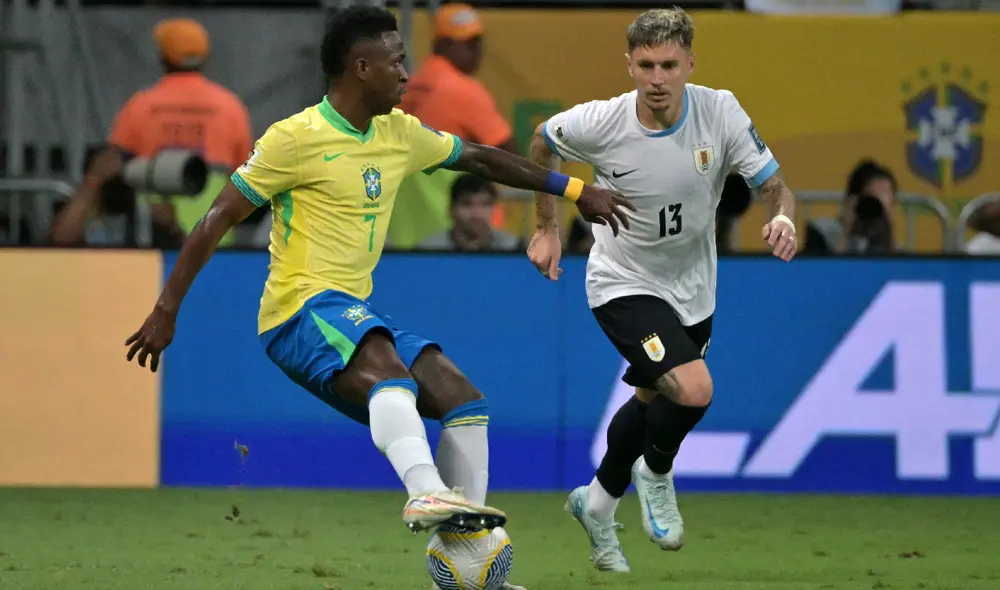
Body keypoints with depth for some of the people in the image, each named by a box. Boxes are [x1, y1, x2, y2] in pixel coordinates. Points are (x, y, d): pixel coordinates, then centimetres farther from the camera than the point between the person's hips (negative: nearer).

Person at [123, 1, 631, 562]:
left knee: (464, 399, -7)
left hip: (357, 313, 8)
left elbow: (481, 158, 26)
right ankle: (427, 493, -56)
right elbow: (217, 221, -6)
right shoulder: (296, 138, -8)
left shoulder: (399, 133, 13)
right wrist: (166, 311, -8)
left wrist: (576, 190, 24)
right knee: (385, 362, -37)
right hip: (302, 309, -8)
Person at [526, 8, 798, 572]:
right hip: (625, 285, -4)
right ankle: (656, 474, 7)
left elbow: (776, 186, -15)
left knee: (652, 404, 23)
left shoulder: (720, 112, -19)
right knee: (693, 390, -25)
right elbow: (541, 143, 0)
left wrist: (783, 217, -38)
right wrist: (548, 228, 4)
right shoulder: (599, 124, -23)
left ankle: (597, 504, 49)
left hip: (693, 291, 4)